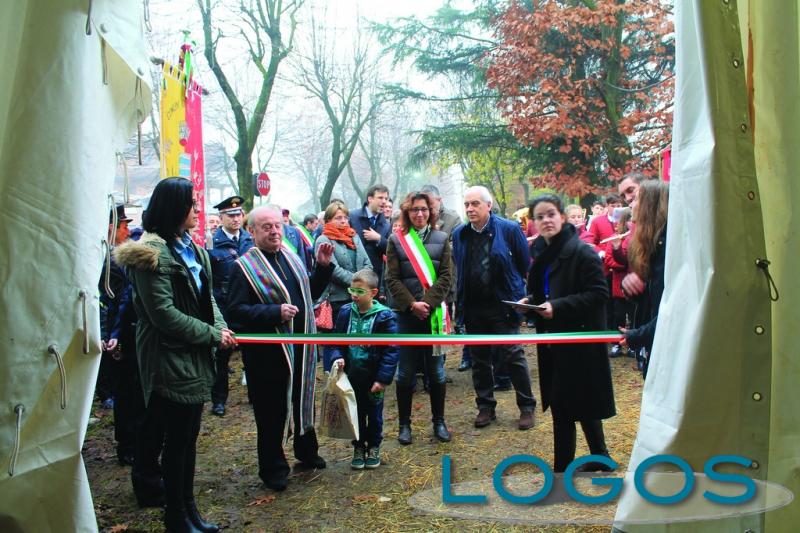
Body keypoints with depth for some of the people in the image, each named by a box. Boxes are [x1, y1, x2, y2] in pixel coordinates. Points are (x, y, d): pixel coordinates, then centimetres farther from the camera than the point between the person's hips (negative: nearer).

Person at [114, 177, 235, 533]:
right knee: (177, 439, 3)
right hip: (170, 359, -8)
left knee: (189, 436, 17)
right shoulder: (152, 252, -16)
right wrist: (212, 334, -16)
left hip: (195, 357, 8)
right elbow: (163, 314, -20)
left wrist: (221, 328, -3)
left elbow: (207, 297, 15)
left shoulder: (191, 248, 12)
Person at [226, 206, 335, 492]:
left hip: (301, 348, 7)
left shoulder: (291, 257, 10)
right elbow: (235, 310, -18)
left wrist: (323, 266, 7)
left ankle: (307, 452, 41)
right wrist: (275, 312, -27)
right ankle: (273, 468, 22)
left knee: (303, 401, 21)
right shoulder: (245, 266, -11)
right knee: (271, 411, 4)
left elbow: (310, 294, 20)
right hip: (267, 351, -6)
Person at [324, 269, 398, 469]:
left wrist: (383, 378, -18)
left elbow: (391, 350, -14)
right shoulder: (345, 312, -4)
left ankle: (374, 447, 33)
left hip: (373, 377, -3)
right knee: (356, 413, 16)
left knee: (374, 414, 15)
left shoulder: (384, 316, -16)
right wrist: (336, 357, -15)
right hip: (351, 376, 3)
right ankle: (358, 447, 32)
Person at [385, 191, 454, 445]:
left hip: (434, 312, 1)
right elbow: (392, 279, -2)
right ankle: (404, 424, 17)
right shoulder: (396, 240, 3)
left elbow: (446, 276, 0)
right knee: (406, 372, 5)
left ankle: (439, 422, 21)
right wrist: (412, 304, -13)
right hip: (406, 313, -1)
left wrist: (428, 303, -12)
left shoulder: (441, 239, 6)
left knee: (436, 370, 8)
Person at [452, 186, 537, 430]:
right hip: (473, 307, 4)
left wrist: (516, 290, 5)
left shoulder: (509, 229, -7)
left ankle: (526, 407, 12)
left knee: (512, 355, -1)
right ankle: (485, 406, 24)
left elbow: (525, 265, 1)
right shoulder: (459, 234, 5)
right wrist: (460, 302, 12)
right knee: (479, 359, 11)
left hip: (502, 305, -4)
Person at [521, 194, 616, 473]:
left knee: (582, 404, 3)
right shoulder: (541, 253, 9)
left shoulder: (582, 252, -14)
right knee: (560, 404, 12)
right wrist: (531, 301, 1)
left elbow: (599, 293, -19)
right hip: (553, 341, 8)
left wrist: (558, 306, -23)